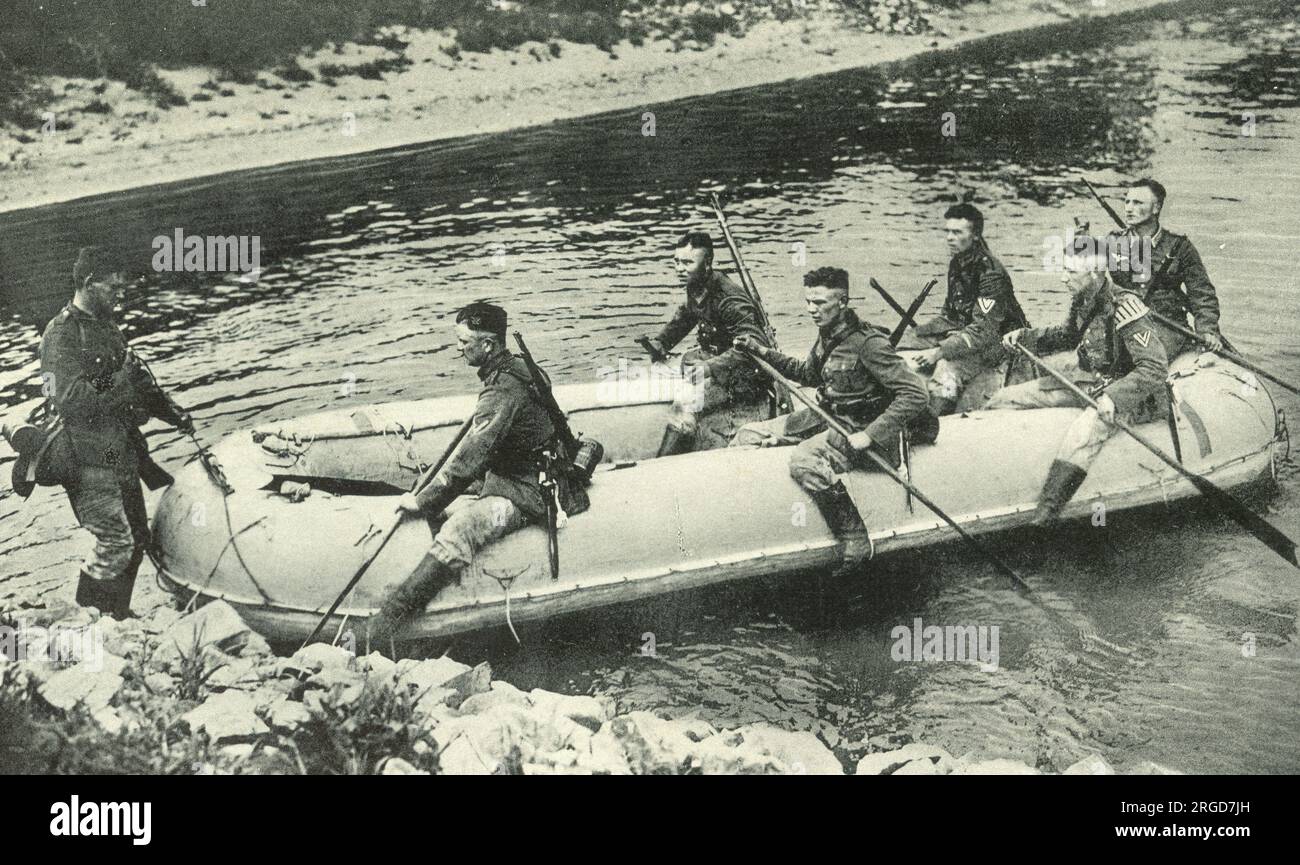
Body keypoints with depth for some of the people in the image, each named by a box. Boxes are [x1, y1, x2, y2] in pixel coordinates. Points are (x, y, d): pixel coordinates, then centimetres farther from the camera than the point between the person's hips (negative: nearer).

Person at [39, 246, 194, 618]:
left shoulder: (107, 326, 15)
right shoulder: (61, 335, -15)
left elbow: (134, 387, 25)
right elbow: (69, 400, -26)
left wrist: (171, 412, 13)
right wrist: (122, 381, -25)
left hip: (122, 456, 9)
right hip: (89, 461, -9)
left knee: (136, 540, 13)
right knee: (115, 544, -13)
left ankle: (115, 616, 26)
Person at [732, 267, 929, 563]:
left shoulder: (868, 343, -21)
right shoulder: (826, 336, 5)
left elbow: (915, 394, -25)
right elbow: (809, 374, 26)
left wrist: (870, 436, -30)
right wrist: (764, 353, 15)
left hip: (858, 428, -9)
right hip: (827, 418, 9)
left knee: (805, 461, -36)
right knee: (748, 436, 2)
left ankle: (855, 538, -24)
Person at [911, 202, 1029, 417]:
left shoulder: (991, 272, -20)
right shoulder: (957, 265, 8)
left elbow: (983, 331, -26)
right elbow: (950, 316, 16)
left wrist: (940, 352, -31)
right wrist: (915, 332, 3)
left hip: (997, 345, -9)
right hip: (966, 337, 9)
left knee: (947, 368, -33)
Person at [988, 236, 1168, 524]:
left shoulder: (1124, 308, -24)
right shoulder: (1082, 300, 1)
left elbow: (1155, 367, -28)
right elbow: (1067, 336, 23)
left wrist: (1115, 398, -37)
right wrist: (1025, 337, 9)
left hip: (1127, 392, -9)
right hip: (1086, 382, 9)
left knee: (1084, 431, -39)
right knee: (1004, 400, 3)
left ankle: (1044, 517, -41)